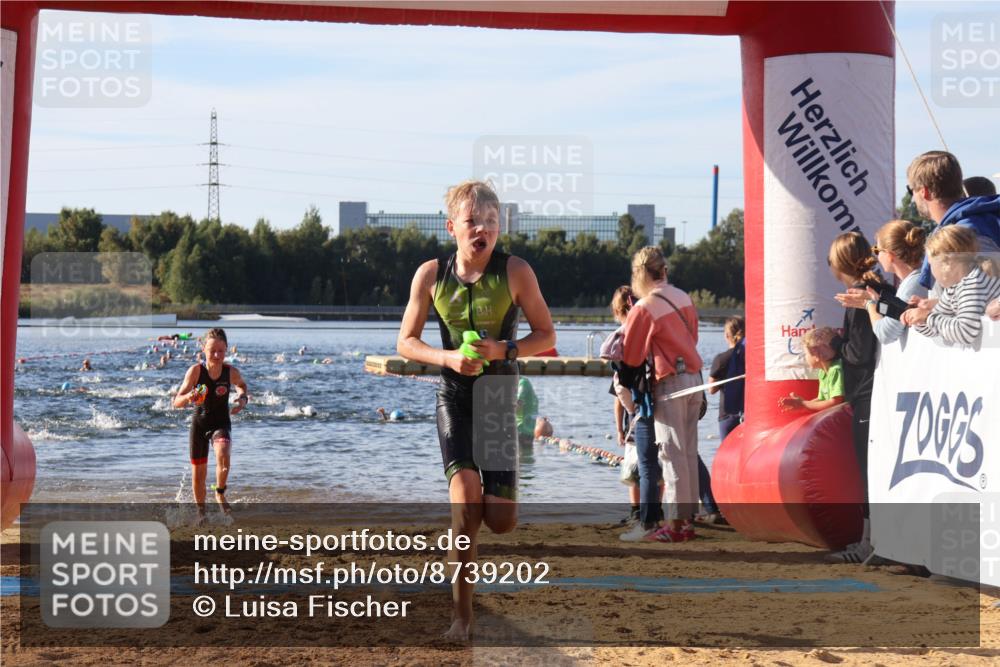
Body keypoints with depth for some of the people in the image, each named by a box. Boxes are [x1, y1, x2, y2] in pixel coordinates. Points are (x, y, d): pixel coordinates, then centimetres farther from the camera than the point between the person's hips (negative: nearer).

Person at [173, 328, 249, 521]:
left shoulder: (231, 372, -12)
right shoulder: (195, 371, -16)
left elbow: (241, 385, 14)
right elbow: (177, 402, -14)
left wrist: (243, 398, -7)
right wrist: (188, 397, -36)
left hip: (221, 423, -1)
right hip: (199, 423, 1)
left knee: (223, 456, -30)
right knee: (198, 472, 7)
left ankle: (220, 494, -4)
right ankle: (201, 510, 31)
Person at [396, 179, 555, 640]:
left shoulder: (515, 272, -7)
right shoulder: (431, 274, -3)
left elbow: (546, 335, -1)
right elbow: (406, 343, 3)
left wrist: (504, 349, -19)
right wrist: (448, 357, -15)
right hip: (454, 397, 0)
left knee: (500, 521, -2)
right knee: (465, 503, -19)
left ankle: (491, 498, 38)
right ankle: (461, 614, -8)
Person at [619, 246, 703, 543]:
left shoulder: (645, 307, -12)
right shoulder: (683, 298, 9)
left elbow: (630, 357, -6)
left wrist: (624, 383, 11)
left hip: (669, 383, -7)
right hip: (694, 377, 7)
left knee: (673, 454, -4)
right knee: (689, 453, 10)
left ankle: (676, 522, -3)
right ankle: (688, 519, 13)